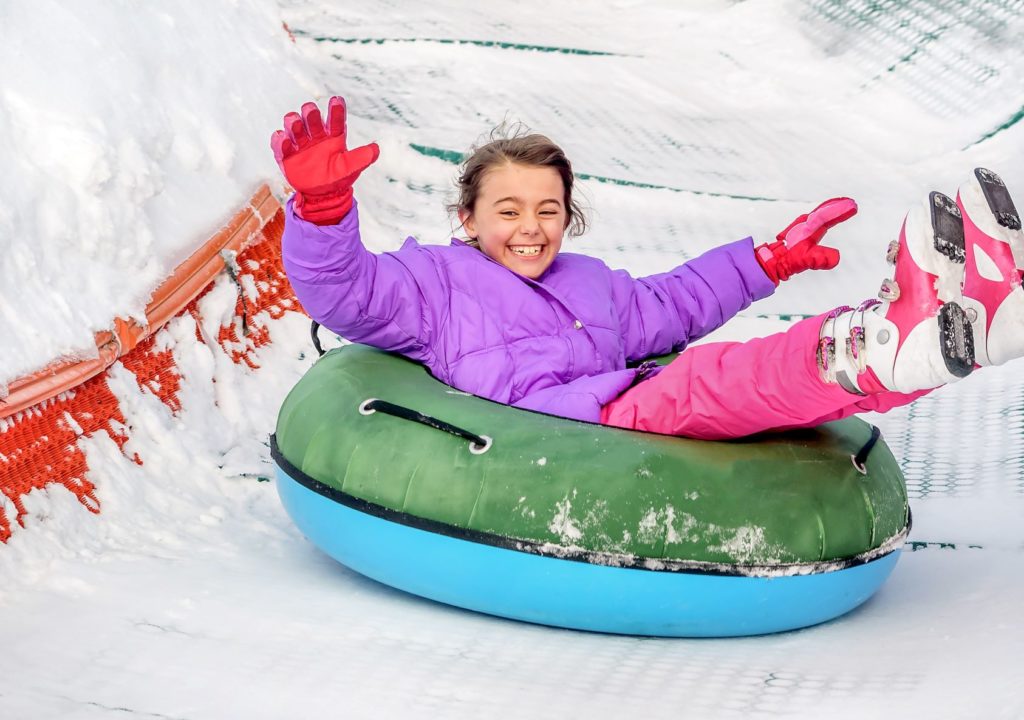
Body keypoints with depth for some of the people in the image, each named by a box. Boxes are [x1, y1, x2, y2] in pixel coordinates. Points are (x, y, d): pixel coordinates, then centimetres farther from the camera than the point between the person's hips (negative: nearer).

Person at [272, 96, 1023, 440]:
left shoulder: (591, 283, 36)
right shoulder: (436, 278, 16)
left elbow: (672, 302, 48)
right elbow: (346, 291, 0)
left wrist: (771, 260, 42)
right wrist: (323, 206, -20)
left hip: (621, 414, 7)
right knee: (693, 384, -35)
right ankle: (880, 354, -59)